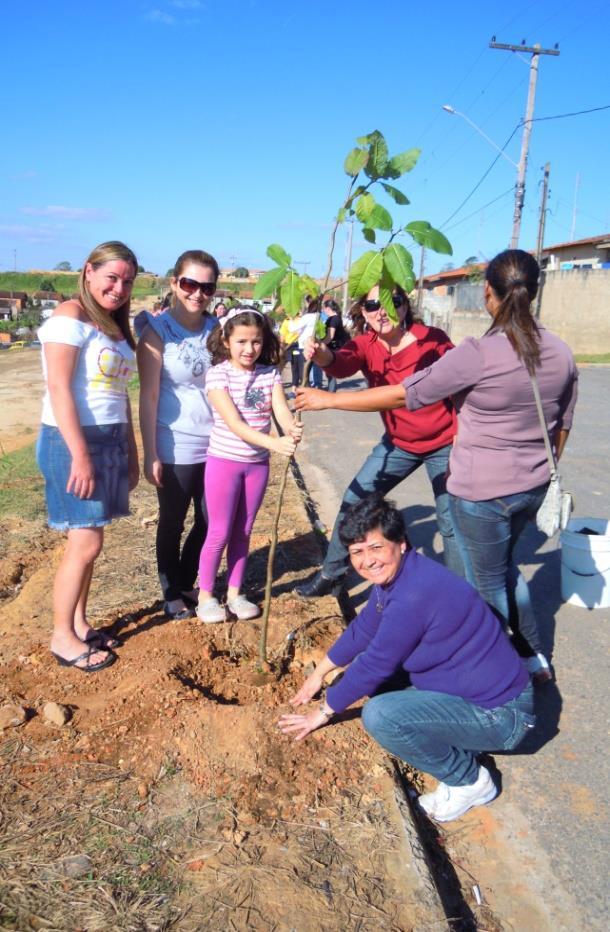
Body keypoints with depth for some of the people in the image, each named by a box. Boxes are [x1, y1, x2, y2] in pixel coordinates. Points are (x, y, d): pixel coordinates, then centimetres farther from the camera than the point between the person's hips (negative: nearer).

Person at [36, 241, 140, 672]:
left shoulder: (116, 327, 15)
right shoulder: (71, 317, -10)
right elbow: (59, 389, -17)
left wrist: (131, 452, 16)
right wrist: (80, 455, -21)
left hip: (110, 440, 8)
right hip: (74, 440, -8)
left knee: (88, 539, 12)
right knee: (87, 542, -4)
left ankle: (79, 623, 25)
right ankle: (62, 637, 11)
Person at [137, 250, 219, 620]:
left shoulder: (217, 328, 3)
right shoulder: (158, 331, -10)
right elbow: (149, 395, -11)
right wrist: (151, 454, -14)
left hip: (216, 444, 5)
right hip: (176, 447, -4)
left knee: (210, 522, 15)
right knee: (172, 524, 11)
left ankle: (187, 583, 38)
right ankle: (172, 593, 31)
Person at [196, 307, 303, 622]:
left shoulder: (270, 374, 0)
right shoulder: (218, 374, -13)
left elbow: (281, 410, -15)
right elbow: (235, 424, -24)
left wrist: (292, 429, -39)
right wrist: (274, 443, -37)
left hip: (257, 463, 4)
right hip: (224, 461, -4)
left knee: (243, 532, 14)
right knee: (219, 533, 4)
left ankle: (235, 593, 28)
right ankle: (205, 596, 21)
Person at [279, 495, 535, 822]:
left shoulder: (413, 596, -29)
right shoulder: (394, 574, 0)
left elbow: (375, 666, -19)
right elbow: (363, 629, 15)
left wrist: (324, 710, -3)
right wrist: (320, 672, 23)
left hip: (500, 714, -10)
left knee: (380, 716, -27)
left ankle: (468, 781, -2)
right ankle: (459, 749, 15)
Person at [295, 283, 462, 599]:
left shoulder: (432, 340, -19)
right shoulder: (365, 345, -10)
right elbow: (342, 364, -33)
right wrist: (321, 354, -56)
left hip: (444, 444, -4)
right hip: (399, 443, 4)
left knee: (451, 522, -1)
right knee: (354, 500, 4)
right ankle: (332, 574, 22)